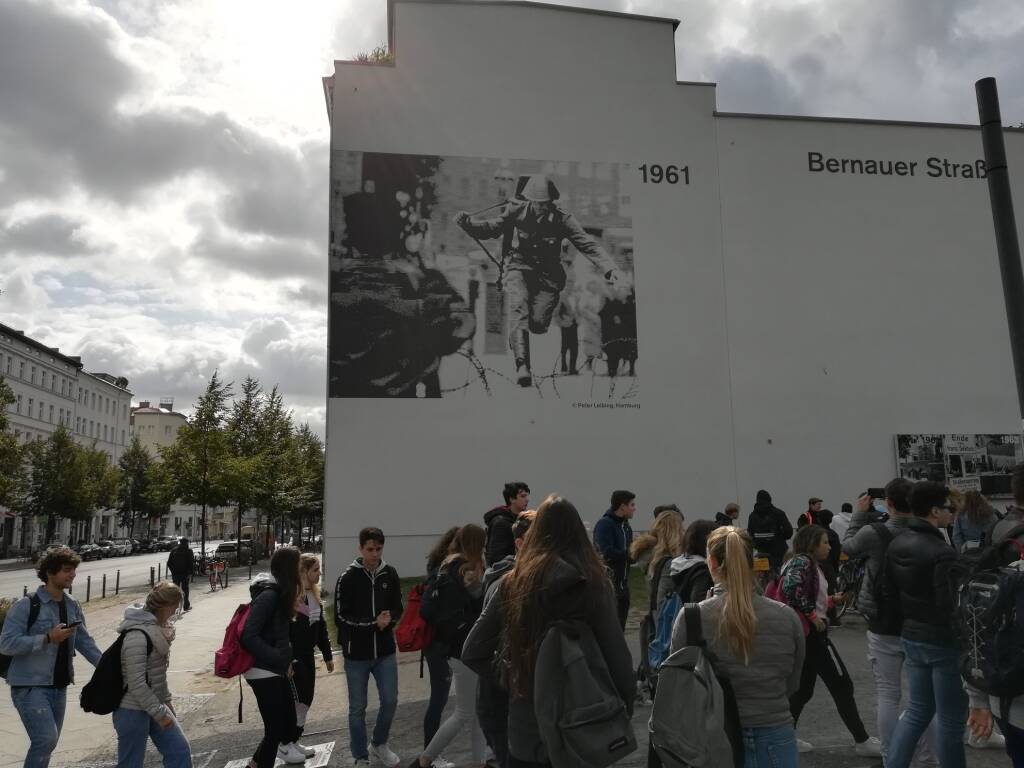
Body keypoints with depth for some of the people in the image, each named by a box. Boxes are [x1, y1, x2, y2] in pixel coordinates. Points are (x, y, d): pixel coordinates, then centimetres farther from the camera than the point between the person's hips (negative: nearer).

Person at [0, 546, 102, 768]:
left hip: (59, 686, 7)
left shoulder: (73, 606, 7)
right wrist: (47, 638, -24)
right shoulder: (26, 606, -13)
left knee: (49, 742, 15)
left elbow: (84, 641, 10)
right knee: (46, 738, -16)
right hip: (30, 686, -7)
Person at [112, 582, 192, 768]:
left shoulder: (157, 628, 5)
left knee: (179, 751, 7)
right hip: (133, 711, -9)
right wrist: (159, 713, -21)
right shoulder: (137, 636, -25)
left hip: (154, 705, 9)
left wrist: (166, 700, 17)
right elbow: (136, 683, -26)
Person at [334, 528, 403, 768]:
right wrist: (373, 623, -18)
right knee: (358, 708, 8)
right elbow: (340, 617, -11)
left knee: (390, 701, 8)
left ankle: (379, 744, 34)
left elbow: (398, 608, 8)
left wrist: (388, 619, -14)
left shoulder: (390, 574, -1)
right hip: (356, 653, -3)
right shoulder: (348, 578, -11)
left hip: (385, 651, 3)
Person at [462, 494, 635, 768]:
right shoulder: (594, 585, -11)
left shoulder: (512, 583, -5)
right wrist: (628, 700, 2)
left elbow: (472, 654, -3)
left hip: (526, 729, 2)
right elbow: (616, 653, -13)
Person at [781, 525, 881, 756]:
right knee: (841, 685, -1)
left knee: (804, 687, 14)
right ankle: (862, 741, 7)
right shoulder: (802, 562, -15)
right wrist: (813, 615, -23)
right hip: (811, 632, -10)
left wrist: (830, 601, 15)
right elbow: (791, 589, -31)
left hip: (808, 633, 10)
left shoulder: (809, 564, 16)